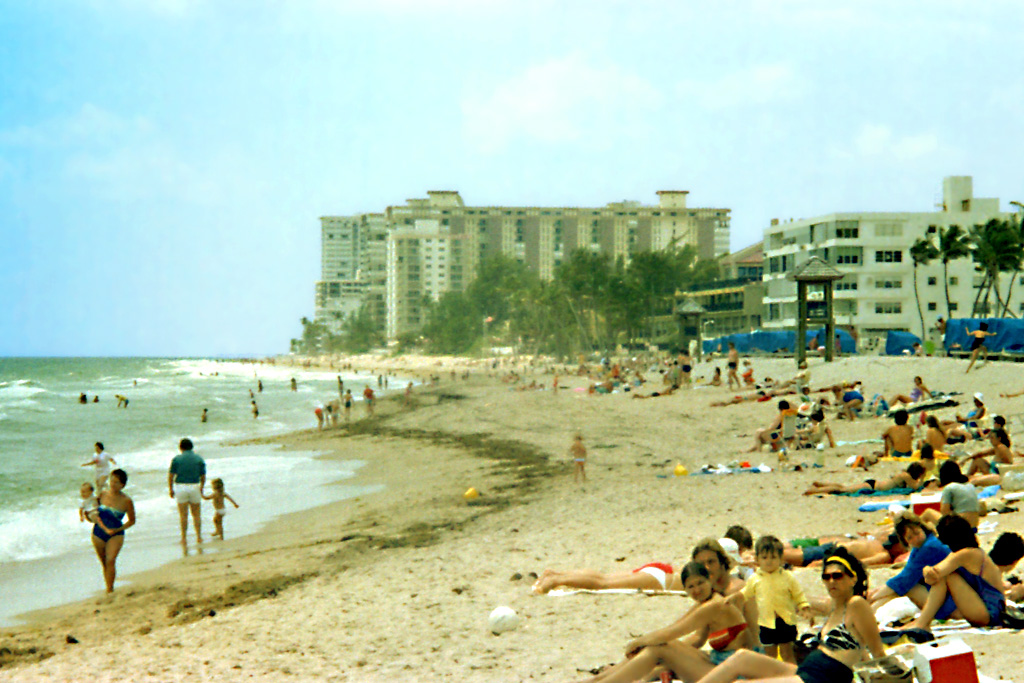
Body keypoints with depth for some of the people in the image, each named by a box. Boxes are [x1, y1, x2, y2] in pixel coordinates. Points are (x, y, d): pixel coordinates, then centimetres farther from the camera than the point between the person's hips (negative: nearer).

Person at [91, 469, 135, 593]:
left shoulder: (126, 501, -8)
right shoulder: (103, 495, 0)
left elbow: (132, 521, 1)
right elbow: (98, 514, 6)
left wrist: (117, 530, -10)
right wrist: (105, 528, -10)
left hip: (116, 535, -3)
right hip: (99, 533, 3)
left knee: (111, 561, -17)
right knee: (104, 563, 8)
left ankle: (110, 590, -16)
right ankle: (109, 589, 18)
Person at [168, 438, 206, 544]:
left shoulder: (177, 459, -1)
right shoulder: (199, 459, 4)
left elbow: (171, 476, -1)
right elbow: (203, 476, 4)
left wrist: (170, 489, 8)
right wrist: (201, 488, 18)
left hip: (181, 487, -1)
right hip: (195, 487, 1)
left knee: (183, 515, 4)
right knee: (196, 514, 9)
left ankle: (183, 538, 4)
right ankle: (199, 537, 8)